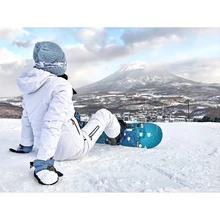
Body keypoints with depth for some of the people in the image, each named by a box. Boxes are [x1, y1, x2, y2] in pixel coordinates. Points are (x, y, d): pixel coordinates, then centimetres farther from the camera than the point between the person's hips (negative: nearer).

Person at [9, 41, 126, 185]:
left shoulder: (31, 86, -1)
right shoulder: (61, 86, -25)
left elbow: (27, 118, 7)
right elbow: (53, 123, -33)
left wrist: (25, 145, 19)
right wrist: (43, 162, -35)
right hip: (71, 150, -6)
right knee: (104, 114, 14)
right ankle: (118, 133, 41)